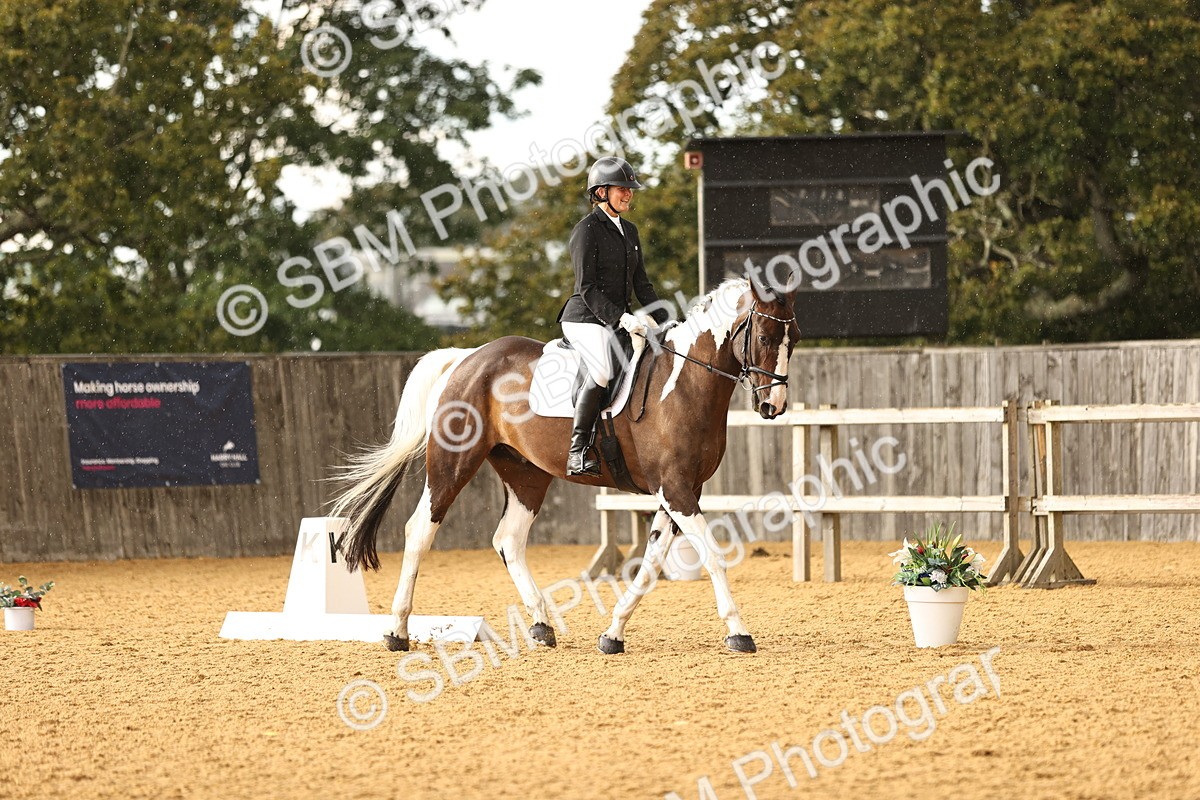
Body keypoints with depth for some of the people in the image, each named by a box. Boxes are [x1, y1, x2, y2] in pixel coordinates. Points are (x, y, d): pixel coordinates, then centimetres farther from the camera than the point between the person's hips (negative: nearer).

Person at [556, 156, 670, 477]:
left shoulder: (629, 231, 17)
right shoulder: (587, 230, -8)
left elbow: (641, 285, 19)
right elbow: (587, 288, -15)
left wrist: (666, 322, 8)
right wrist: (621, 318, -24)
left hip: (620, 321, 9)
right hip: (585, 318, -9)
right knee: (603, 370, -32)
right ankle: (578, 452, -30)